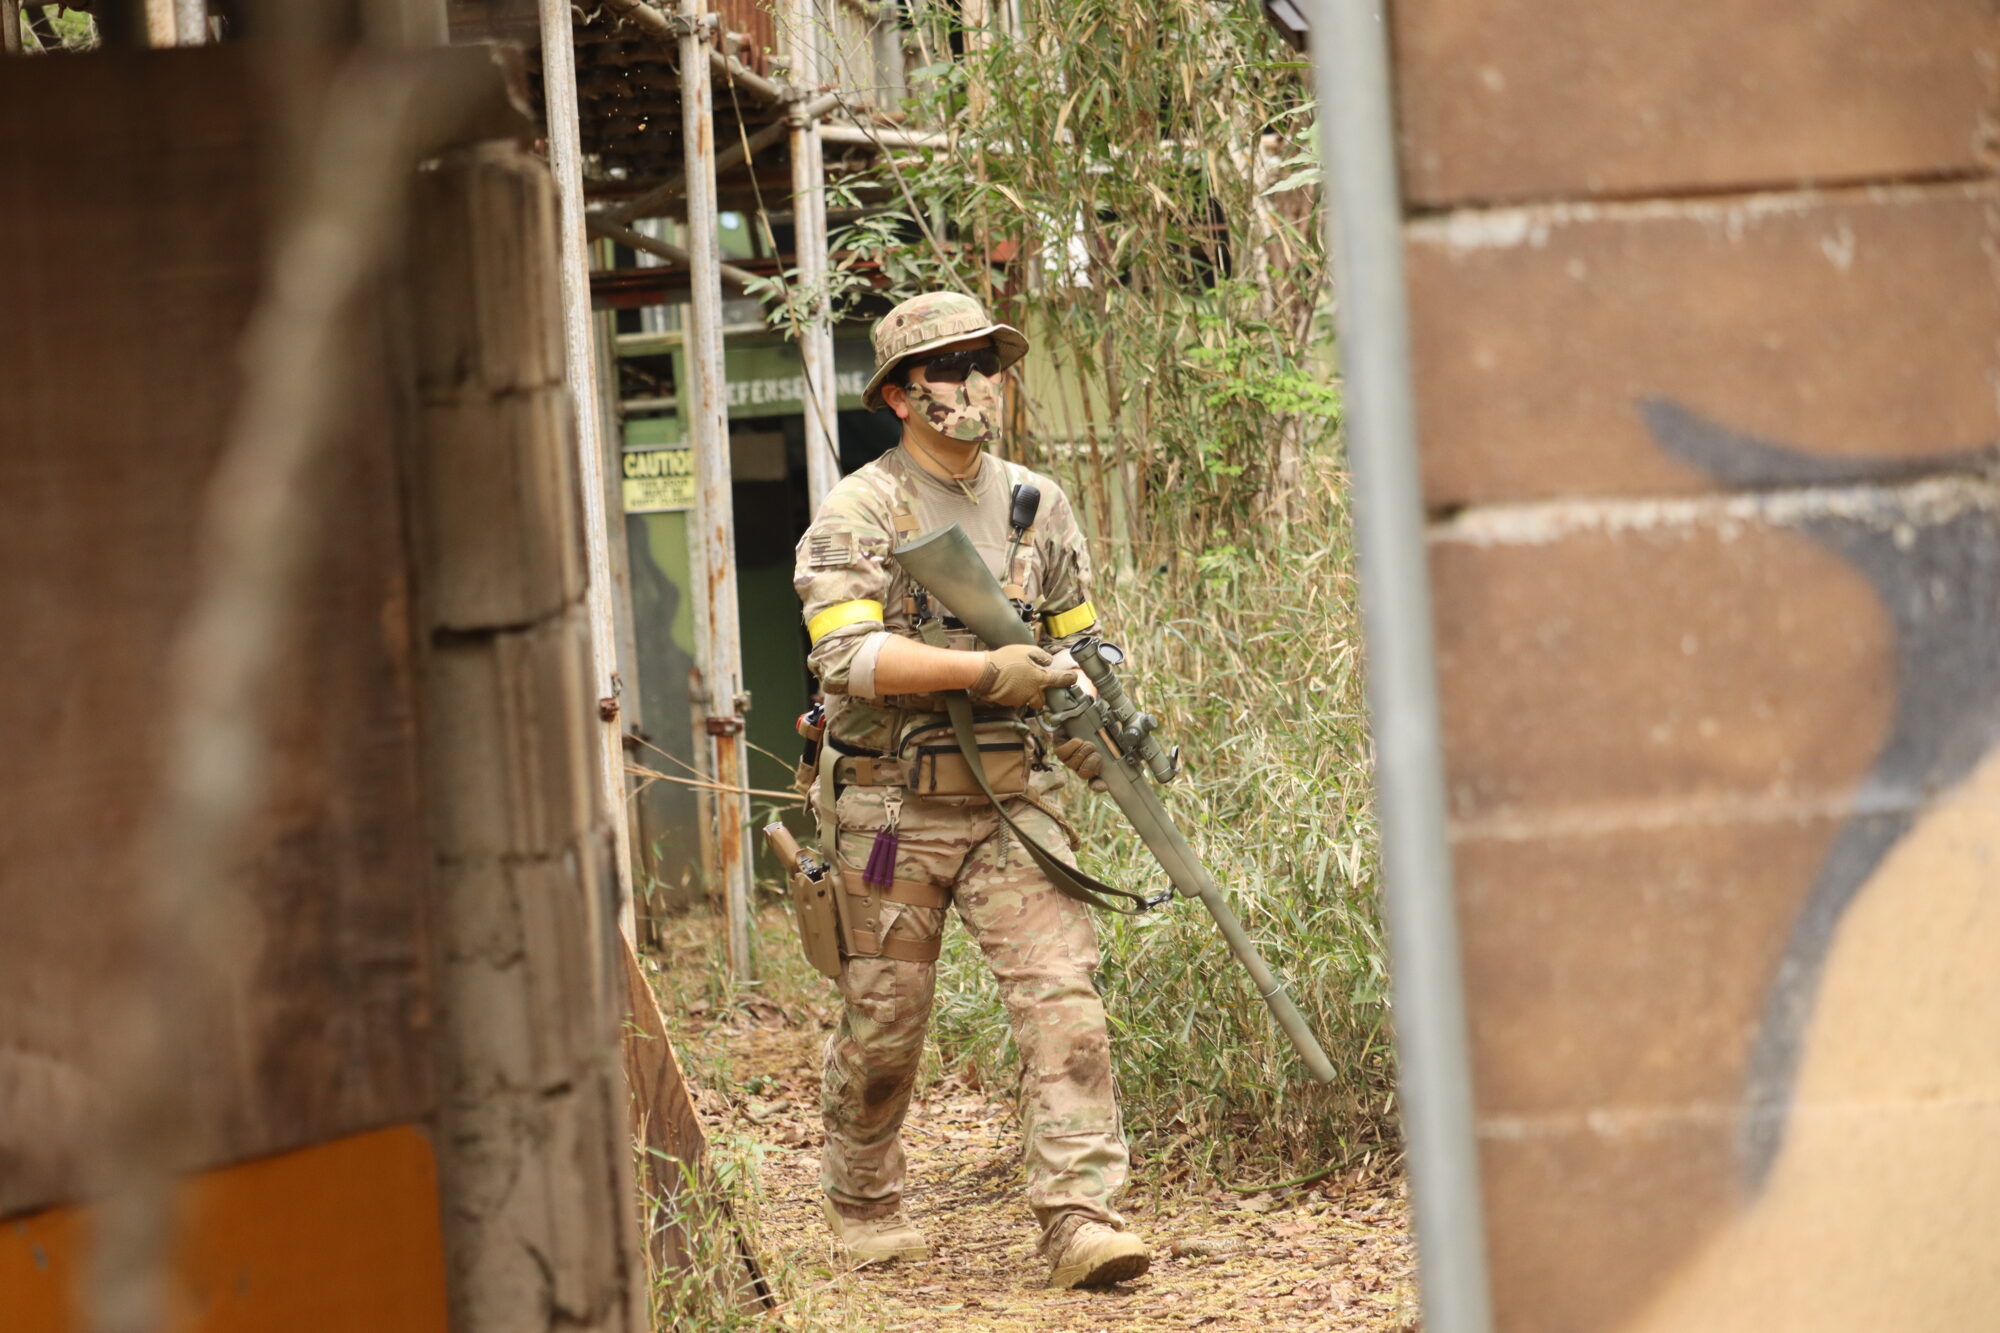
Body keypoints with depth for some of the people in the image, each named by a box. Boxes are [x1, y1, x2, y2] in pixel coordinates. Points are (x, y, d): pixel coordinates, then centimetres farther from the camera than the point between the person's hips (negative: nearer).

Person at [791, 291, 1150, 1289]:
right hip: (892, 809, -3)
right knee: (882, 1021, 8)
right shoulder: (855, 515, -7)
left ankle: (1079, 1216, -15)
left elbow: (1075, 638, 19)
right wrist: (984, 671, -27)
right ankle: (863, 1204, 30)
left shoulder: (1039, 506, 9)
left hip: (1013, 804, 3)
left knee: (1063, 997, -13)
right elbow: (847, 655, -21)